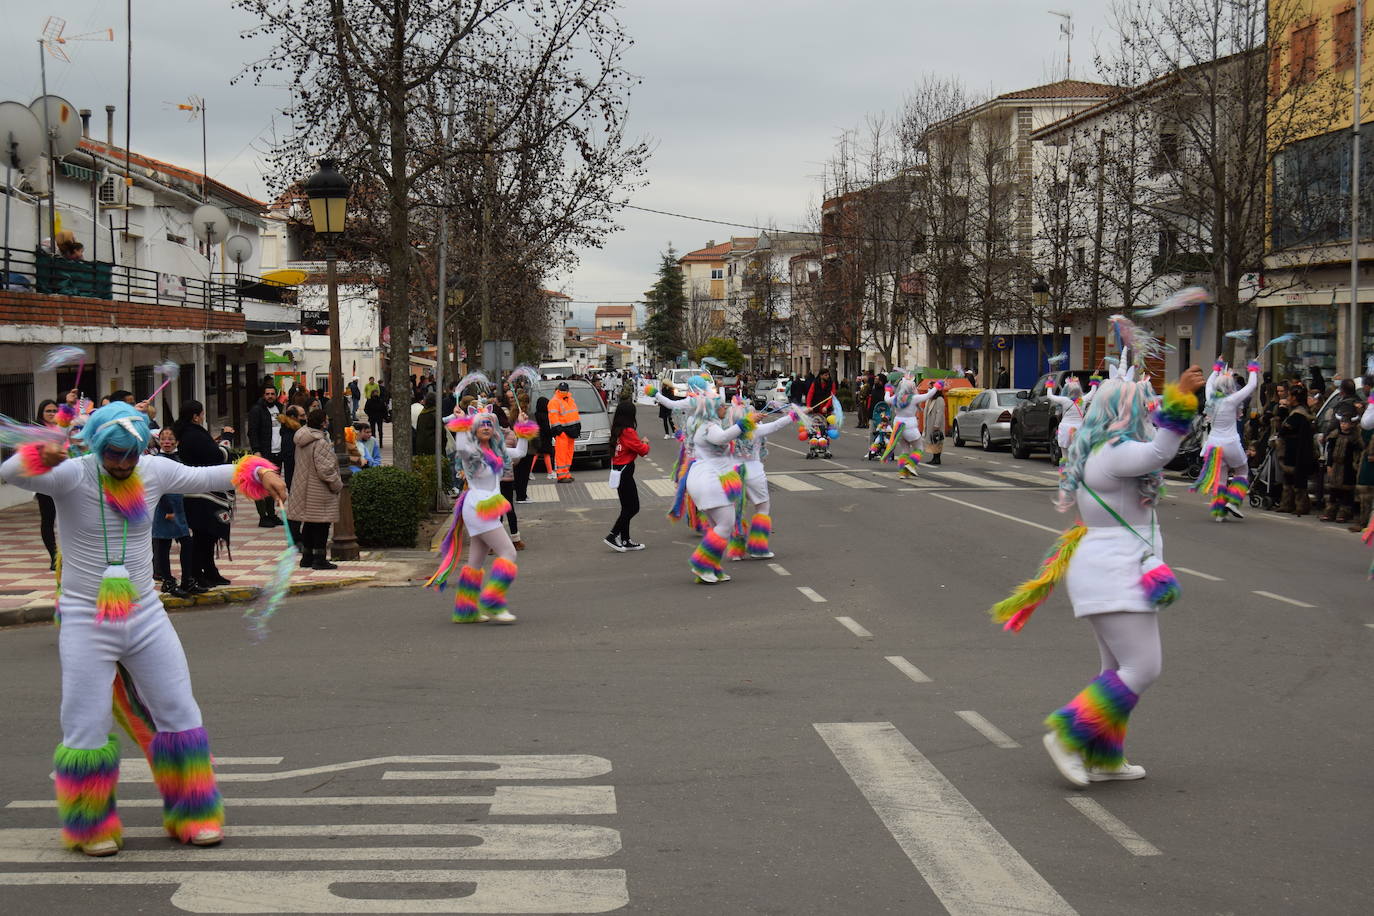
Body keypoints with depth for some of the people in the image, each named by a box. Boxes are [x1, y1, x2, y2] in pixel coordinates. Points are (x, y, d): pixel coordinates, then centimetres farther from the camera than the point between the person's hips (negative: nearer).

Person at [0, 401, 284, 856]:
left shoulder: (155, 472, 0)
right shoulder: (71, 475, -12)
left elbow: (208, 476, 11)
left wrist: (259, 473, -5)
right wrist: (39, 457, -49)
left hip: (146, 615, 4)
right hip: (86, 621, -4)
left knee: (180, 715, 6)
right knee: (87, 729, 0)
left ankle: (192, 816, 22)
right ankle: (90, 828, 21)